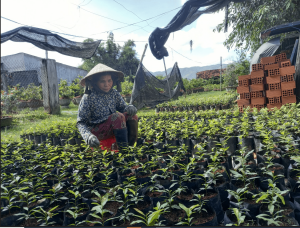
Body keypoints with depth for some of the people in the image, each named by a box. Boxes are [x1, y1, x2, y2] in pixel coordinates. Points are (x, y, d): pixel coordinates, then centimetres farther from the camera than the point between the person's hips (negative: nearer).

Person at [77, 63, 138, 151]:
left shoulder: (114, 94, 0)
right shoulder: (88, 98, -14)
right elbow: (81, 123, -13)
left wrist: (130, 108, -22)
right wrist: (88, 136, -34)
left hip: (112, 128, 5)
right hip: (96, 131, -5)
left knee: (132, 116, -18)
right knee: (118, 116, -30)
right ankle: (123, 148, -26)